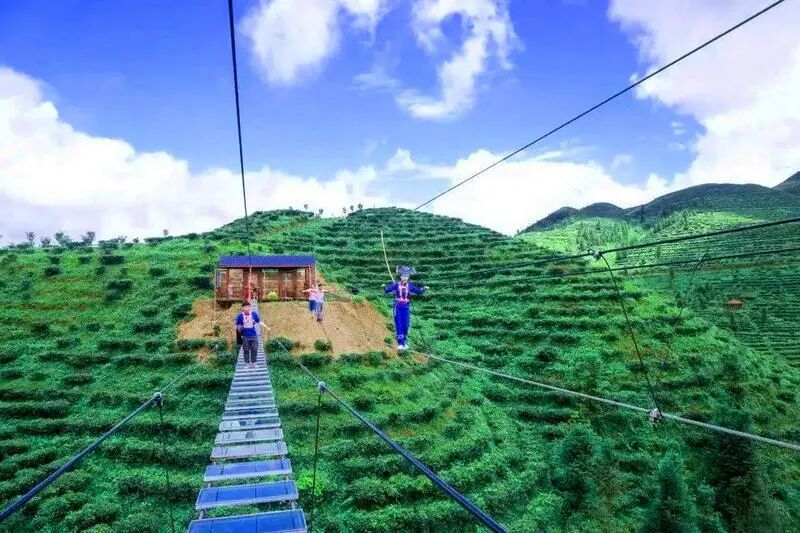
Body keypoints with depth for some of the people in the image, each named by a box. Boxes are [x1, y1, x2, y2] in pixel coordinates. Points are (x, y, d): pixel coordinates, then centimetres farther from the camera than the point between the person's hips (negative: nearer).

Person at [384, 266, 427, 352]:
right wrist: (385, 287, -29)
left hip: (406, 307, 2)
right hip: (398, 307, -2)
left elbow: (418, 291, 10)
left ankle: (405, 342, 22)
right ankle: (400, 344, -4)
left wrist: (424, 289, -7)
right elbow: (388, 289, -8)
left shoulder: (410, 285, 2)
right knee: (399, 325, -6)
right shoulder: (396, 284, -4)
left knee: (406, 325, 5)